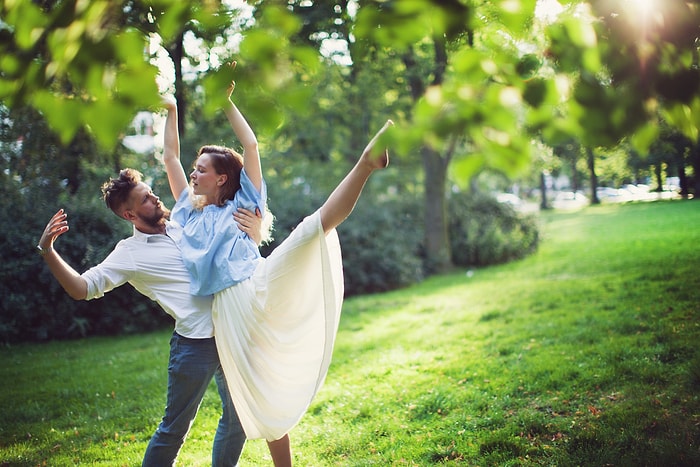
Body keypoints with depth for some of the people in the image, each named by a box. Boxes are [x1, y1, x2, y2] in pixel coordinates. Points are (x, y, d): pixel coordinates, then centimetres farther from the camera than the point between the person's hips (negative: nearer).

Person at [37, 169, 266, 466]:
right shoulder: (130, 254, -3)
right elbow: (81, 288, -10)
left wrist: (254, 232, -4)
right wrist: (47, 250, -21)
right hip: (195, 342, -5)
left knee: (238, 415, 18)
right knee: (175, 427, 2)